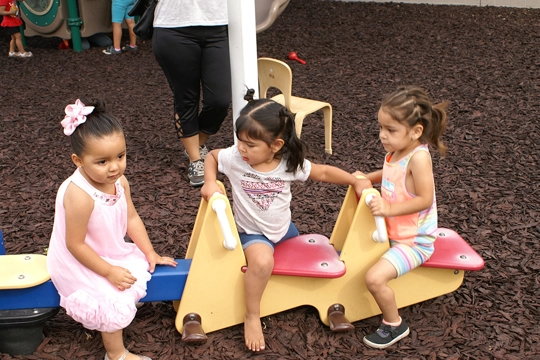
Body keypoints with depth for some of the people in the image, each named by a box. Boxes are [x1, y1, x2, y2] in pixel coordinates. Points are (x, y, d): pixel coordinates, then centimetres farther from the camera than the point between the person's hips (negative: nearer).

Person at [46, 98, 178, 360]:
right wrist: (109, 272, -21)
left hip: (112, 253, 8)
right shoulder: (79, 196, -35)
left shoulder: (119, 181, -12)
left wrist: (150, 253, 1)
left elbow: (131, 218, 1)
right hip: (80, 264, -8)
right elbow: (75, 244, -28)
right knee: (114, 303, -9)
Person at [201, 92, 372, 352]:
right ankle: (252, 317, -13)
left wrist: (356, 182, -9)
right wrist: (210, 183, -16)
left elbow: (323, 173, -3)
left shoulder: (290, 163, -17)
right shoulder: (233, 158, -20)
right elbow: (211, 156, 0)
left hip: (285, 229, 4)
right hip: (253, 233, -4)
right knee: (262, 262, -34)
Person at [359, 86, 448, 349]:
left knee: (374, 278, -23)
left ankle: (394, 325, 0)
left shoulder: (418, 157, -26)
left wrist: (388, 209, -31)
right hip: (391, 231, 9)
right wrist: (366, 178, 6)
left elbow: (425, 199, -27)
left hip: (413, 241, -9)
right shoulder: (395, 152, -1)